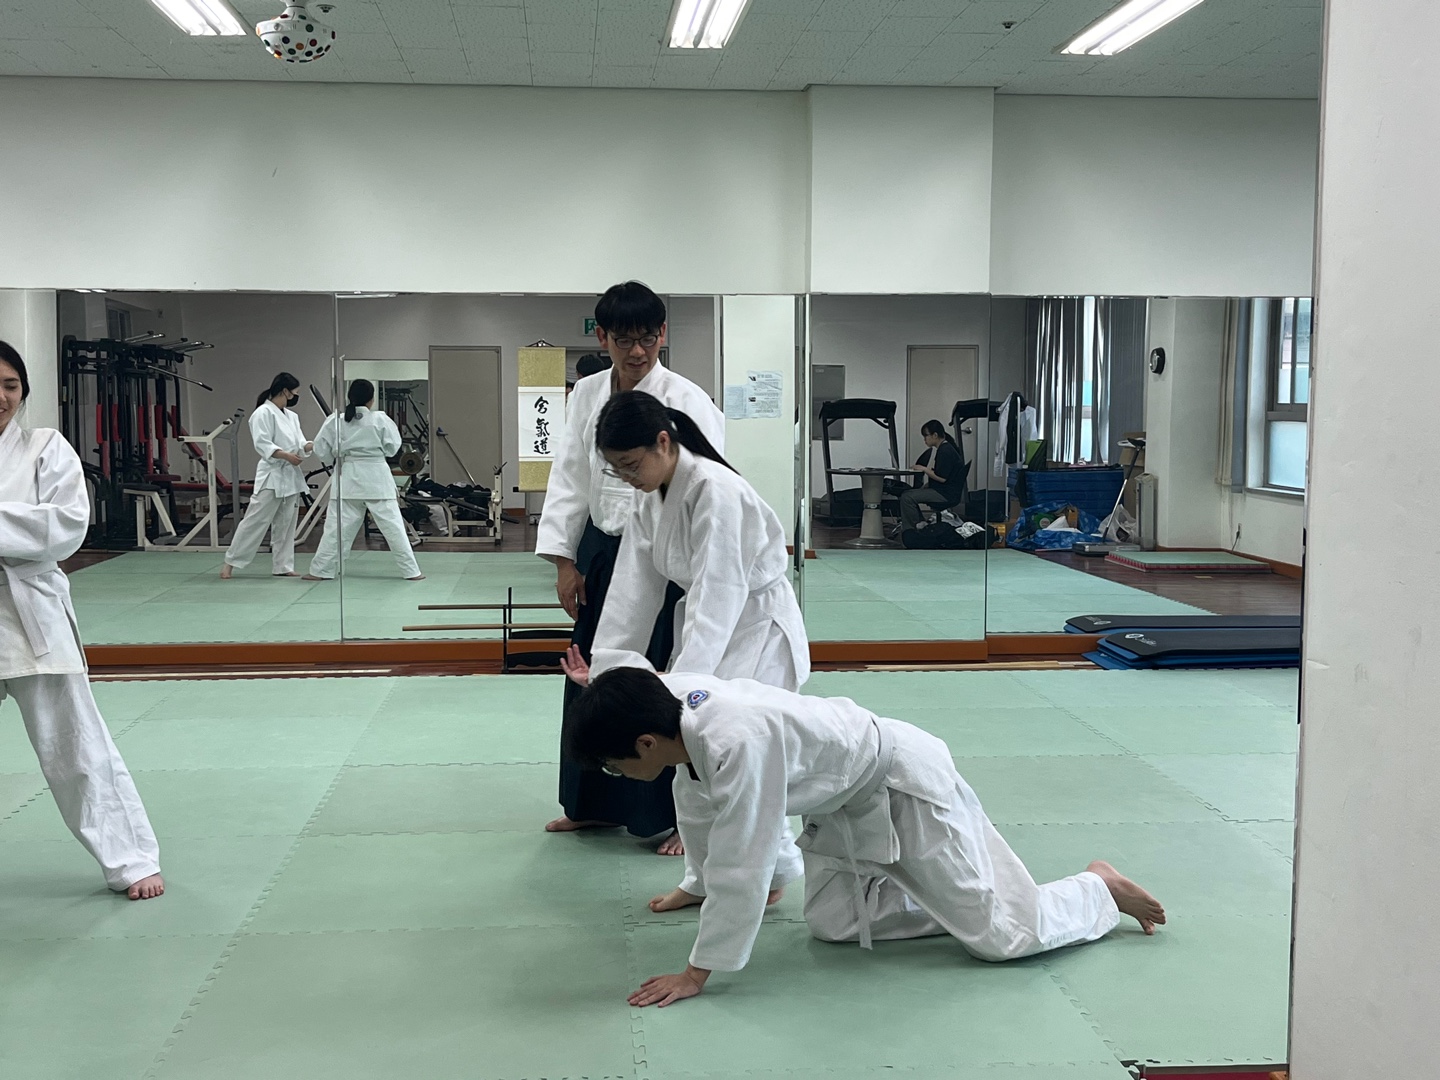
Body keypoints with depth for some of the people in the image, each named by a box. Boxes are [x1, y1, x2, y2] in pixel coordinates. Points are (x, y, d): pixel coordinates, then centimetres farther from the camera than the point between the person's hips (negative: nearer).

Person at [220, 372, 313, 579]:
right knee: (255, 520, -8)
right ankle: (230, 562, 0)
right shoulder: (264, 413, -10)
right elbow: (262, 444, -18)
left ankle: (282, 566, 19)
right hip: (271, 475, -8)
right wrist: (286, 456, -27)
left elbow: (300, 444, 11)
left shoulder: (291, 416, 14)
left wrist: (318, 445, -6)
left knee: (285, 524, 11)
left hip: (291, 476, 8)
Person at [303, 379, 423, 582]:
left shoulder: (335, 420, -2)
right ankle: (411, 571, 4)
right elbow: (392, 448, 0)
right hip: (376, 478, -1)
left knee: (336, 525, 7)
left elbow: (322, 450, 3)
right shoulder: (380, 420, -6)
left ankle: (320, 570, 8)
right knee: (392, 525, 2)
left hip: (348, 478, 2)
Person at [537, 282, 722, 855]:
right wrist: (565, 561, 5)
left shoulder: (686, 401, -12)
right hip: (600, 552, 6)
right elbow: (569, 479, 9)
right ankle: (594, 803, 32)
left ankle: (681, 816, 13)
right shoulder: (586, 395, 6)